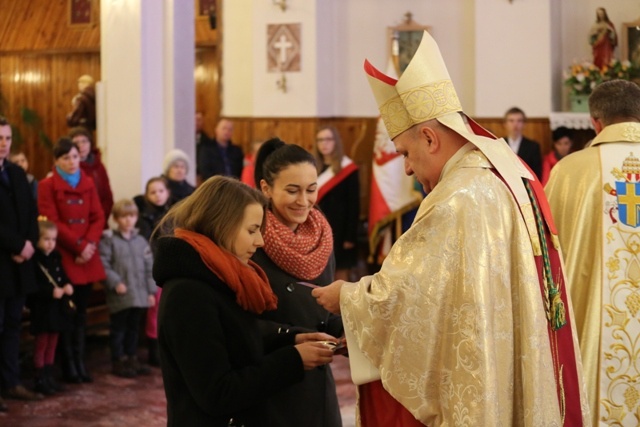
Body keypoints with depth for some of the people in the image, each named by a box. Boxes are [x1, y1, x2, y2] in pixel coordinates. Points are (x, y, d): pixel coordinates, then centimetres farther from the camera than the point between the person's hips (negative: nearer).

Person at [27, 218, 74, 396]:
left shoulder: (56, 258, 8)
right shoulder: (34, 260, -15)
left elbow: (63, 277, 15)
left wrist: (67, 286, -6)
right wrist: (51, 292, -26)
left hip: (58, 309, 7)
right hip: (41, 310, -7)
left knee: (52, 344, 14)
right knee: (41, 345, 2)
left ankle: (49, 378, 23)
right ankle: (40, 381, 9)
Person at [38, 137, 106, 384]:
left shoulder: (88, 184, 12)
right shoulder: (47, 186, -2)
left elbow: (98, 217, 8)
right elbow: (52, 222, -9)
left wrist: (90, 244, -9)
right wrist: (79, 245, -14)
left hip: (88, 258, 4)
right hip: (63, 257, -4)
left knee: (81, 312, 7)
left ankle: (80, 363, 12)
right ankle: (69, 366, 5)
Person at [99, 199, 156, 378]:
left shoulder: (141, 241, 10)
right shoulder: (109, 240, -5)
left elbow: (149, 267, 11)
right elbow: (103, 264, -10)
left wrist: (151, 291, 7)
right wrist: (115, 282, -18)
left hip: (139, 295, 5)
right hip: (119, 296, -5)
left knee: (133, 328, 14)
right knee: (118, 328, 3)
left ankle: (132, 359, 25)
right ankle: (118, 362, 11)